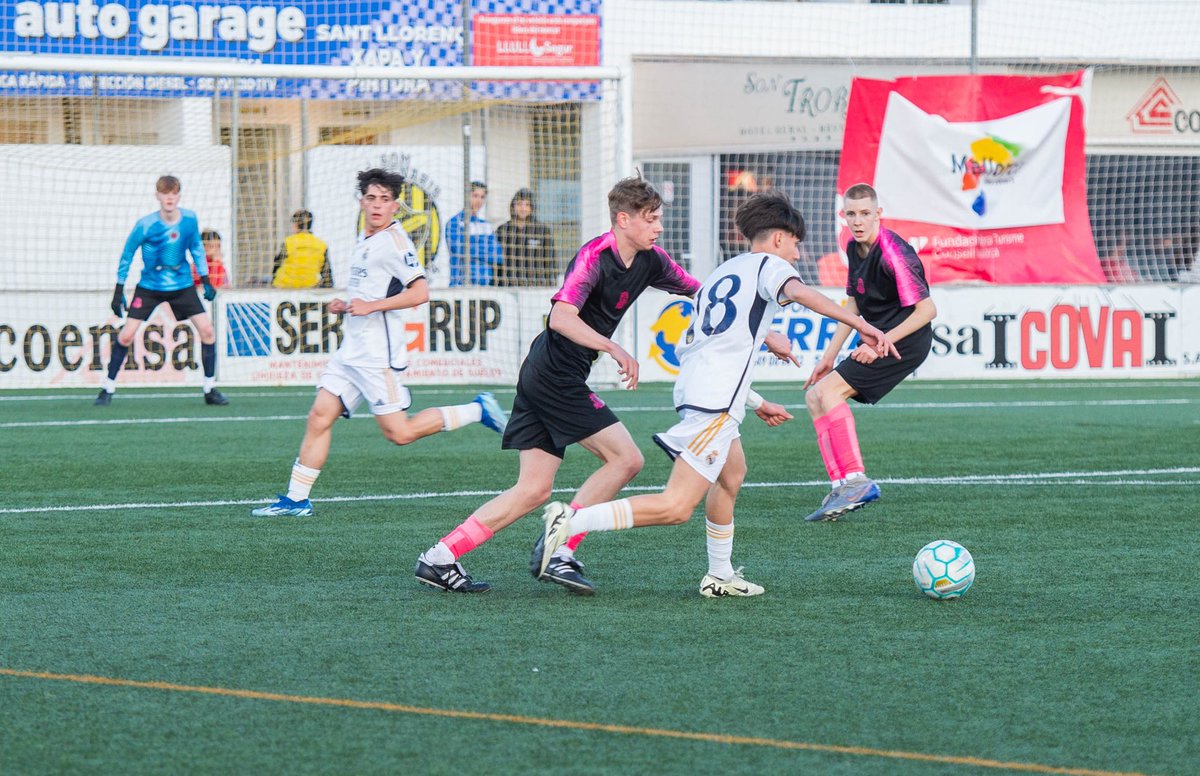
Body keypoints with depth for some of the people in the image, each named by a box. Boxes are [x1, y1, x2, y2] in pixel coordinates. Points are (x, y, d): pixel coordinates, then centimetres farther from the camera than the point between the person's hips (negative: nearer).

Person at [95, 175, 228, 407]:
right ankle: (108, 389, 4)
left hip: (182, 286, 2)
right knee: (126, 335, -10)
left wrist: (205, 280, 9)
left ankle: (210, 389, 6)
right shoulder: (145, 225, -18)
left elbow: (197, 248, 10)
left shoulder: (189, 219, -9)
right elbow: (127, 255, -5)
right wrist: (119, 291, -6)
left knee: (207, 330, -7)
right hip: (149, 287, -2)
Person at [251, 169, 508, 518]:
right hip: (352, 350, 9)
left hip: (378, 353, -9)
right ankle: (296, 499, 5)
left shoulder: (394, 241, -12)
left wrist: (372, 306, -21)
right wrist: (346, 305, 14)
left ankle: (477, 410, 5)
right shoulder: (365, 241, 17)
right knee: (319, 417, 2)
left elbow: (420, 292, -21)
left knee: (398, 433, -7)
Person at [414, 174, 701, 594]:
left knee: (533, 490, 6)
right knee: (626, 458, -8)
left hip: (543, 378, 9)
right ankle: (558, 551, -6)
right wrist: (613, 348, -36)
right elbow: (561, 317, -30)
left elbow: (698, 290, 23)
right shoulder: (595, 255, -17)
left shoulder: (649, 260, 9)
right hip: (557, 376, -9)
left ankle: (440, 558, 5)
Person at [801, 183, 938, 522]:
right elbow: (854, 305, 19)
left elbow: (926, 310, -22)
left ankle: (857, 480, -20)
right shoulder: (853, 248, 7)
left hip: (905, 341, -10)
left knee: (829, 391, -21)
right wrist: (829, 356, 16)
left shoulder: (891, 253, -21)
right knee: (814, 397, 7)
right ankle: (843, 487, 1)